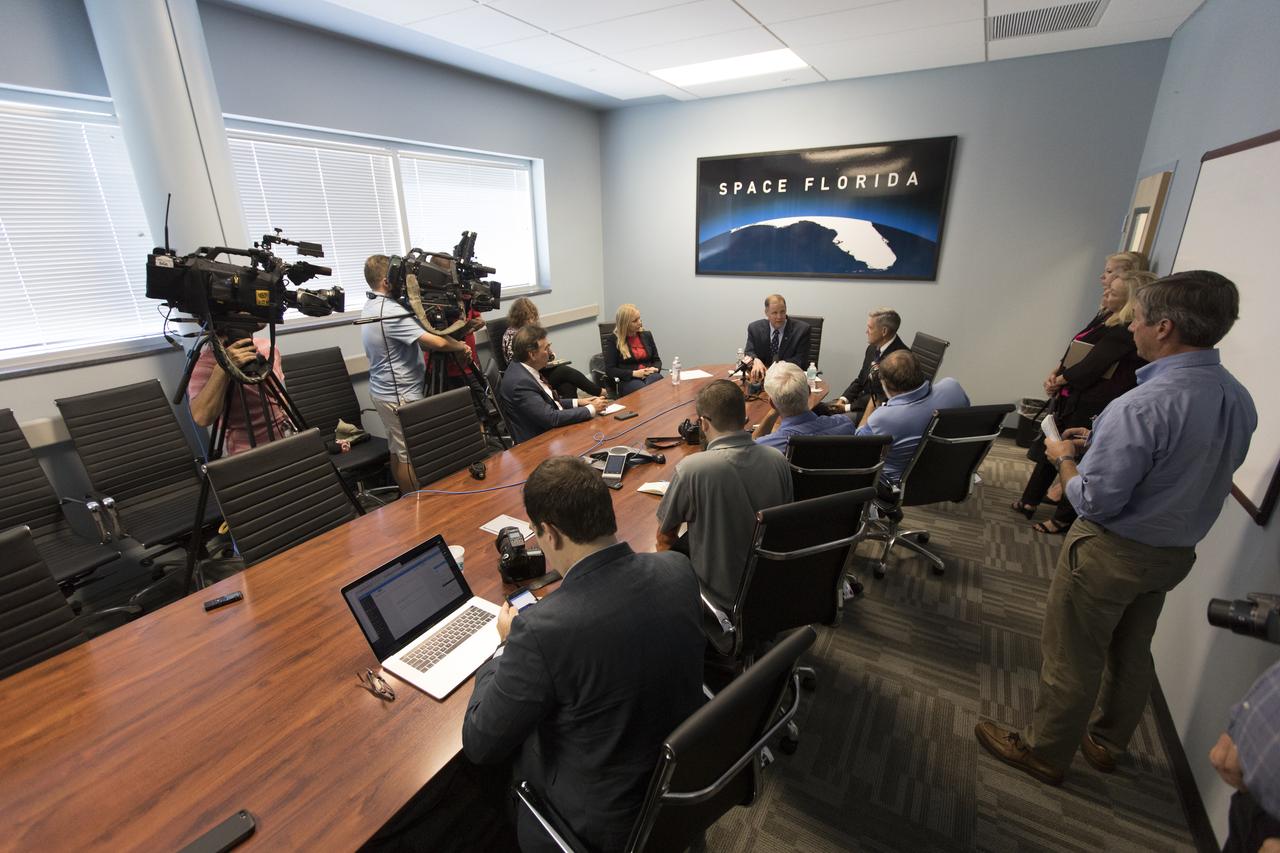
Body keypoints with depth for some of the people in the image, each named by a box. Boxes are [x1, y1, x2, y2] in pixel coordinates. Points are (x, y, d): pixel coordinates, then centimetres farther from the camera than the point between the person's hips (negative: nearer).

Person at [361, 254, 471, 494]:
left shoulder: (371, 306, 9)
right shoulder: (390, 311, -23)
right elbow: (437, 342, -29)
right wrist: (461, 346, -10)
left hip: (383, 391, 10)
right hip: (401, 395, -10)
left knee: (398, 450, 18)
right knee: (410, 454, 1)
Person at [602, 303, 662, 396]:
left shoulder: (646, 335, 16)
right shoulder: (613, 339, 2)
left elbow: (657, 360, 21)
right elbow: (609, 369, -3)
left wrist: (654, 369, -4)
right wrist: (634, 373, -14)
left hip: (650, 376, 4)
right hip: (627, 380, -3)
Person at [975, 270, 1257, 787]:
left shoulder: (1143, 406, -30)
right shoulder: (1239, 399, -2)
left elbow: (1095, 501, -26)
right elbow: (1186, 466, 10)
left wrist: (1064, 458, -8)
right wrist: (1101, 443, 8)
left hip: (1112, 552, -8)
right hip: (1176, 552, 8)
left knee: (1071, 660, 10)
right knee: (1131, 653, 25)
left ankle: (1044, 752, 30)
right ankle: (1107, 742, 46)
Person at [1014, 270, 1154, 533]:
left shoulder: (1125, 333, -19)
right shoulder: (1108, 319, 7)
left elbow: (1092, 366, -21)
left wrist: (1058, 381, -7)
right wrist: (1055, 374, -3)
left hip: (1088, 407, -9)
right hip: (1069, 398, 9)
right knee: (1048, 449, 17)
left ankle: (1063, 519, 21)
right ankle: (1030, 502, 30)